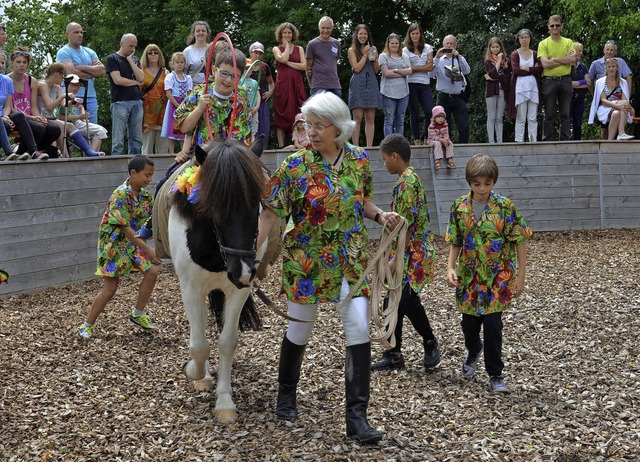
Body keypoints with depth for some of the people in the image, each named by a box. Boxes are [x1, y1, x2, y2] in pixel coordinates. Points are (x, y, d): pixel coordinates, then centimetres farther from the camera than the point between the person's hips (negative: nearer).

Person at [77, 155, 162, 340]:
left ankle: (138, 314, 14)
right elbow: (125, 228, -25)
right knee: (110, 287, -6)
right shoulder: (120, 195, -23)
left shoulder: (145, 194, 1)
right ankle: (87, 325, 8)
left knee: (152, 272, -5)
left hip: (134, 242, 7)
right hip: (114, 243, -7)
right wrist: (147, 249, -27)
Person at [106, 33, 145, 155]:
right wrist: (135, 82, 4)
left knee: (136, 139, 3)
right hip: (120, 102, -5)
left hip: (136, 101, 5)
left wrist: (130, 60, 1)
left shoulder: (135, 59, 20)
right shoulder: (112, 58, 3)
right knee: (118, 140, -6)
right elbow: (117, 80, -9)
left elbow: (141, 78, 4)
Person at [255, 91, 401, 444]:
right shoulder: (295, 166, -11)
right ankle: (286, 394, 38)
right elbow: (269, 214, -8)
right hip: (306, 261, -2)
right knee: (300, 329, 12)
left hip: (350, 260, 2)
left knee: (359, 329, -7)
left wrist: (380, 216, -5)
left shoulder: (359, 160, -1)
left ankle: (357, 416, -1)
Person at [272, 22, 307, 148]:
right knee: (281, 115, -4)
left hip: (297, 84, 2)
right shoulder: (276, 49, 10)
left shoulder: (299, 49, 15)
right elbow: (283, 58, -11)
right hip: (282, 84, -1)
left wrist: (288, 63, -5)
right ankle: (281, 145, -4)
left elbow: (304, 66, 1)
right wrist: (287, 45, 2)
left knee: (298, 115, -5)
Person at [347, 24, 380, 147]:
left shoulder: (373, 49, 15)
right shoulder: (352, 50, 4)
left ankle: (369, 147, 3)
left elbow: (376, 71, 14)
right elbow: (357, 68, -7)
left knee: (370, 119, 1)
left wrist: (375, 59, -2)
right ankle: (356, 147, -7)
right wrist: (365, 55, -7)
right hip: (358, 85, -4)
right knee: (358, 118, -7)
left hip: (371, 85, 4)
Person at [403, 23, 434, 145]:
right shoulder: (405, 50, 6)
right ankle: (417, 140, 6)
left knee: (430, 112, -11)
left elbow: (430, 66, 0)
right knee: (414, 114, 1)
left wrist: (414, 68, -8)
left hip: (425, 84, 1)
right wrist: (423, 68, -11)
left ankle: (425, 137, 7)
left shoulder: (428, 48, 11)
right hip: (411, 84, -1)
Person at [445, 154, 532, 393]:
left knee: (493, 324, -6)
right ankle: (474, 351, 46)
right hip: (469, 276, 3)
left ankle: (495, 374, 10)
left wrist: (521, 275, -5)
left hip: (498, 277, -3)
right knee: (469, 322, 12)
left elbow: (519, 241, -5)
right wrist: (450, 267, -6)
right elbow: (455, 242, 7)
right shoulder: (460, 207, -1)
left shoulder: (505, 207, -10)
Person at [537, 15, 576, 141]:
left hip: (565, 80, 2)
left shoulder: (568, 42, 10)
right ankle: (548, 141, 4)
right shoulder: (543, 44, 3)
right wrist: (565, 59, -7)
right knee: (549, 114, 1)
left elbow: (573, 60, -5)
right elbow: (545, 64, -11)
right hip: (549, 81, -2)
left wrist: (554, 59, -9)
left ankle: (565, 140, 9)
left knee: (566, 114, 4)